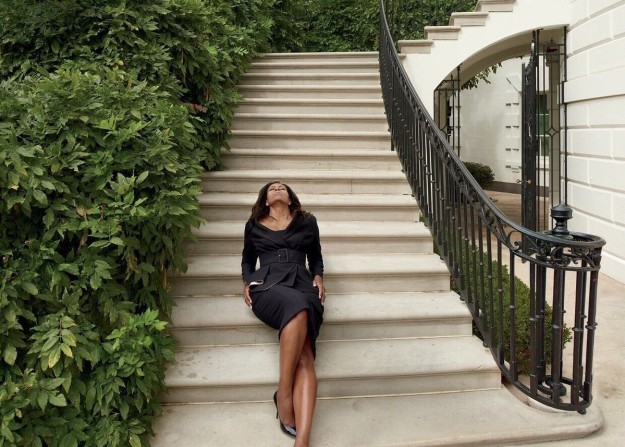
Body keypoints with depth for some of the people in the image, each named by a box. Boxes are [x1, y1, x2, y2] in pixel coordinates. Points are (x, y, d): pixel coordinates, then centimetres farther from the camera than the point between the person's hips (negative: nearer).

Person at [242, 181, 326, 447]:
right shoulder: (254, 225, 24)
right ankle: (283, 395, -29)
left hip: (303, 284, 1)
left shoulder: (307, 222, 24)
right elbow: (247, 260, 30)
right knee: (297, 307, -40)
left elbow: (316, 257, 29)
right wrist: (247, 282, 11)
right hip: (267, 286, -1)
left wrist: (318, 277, 8)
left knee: (305, 356, -26)